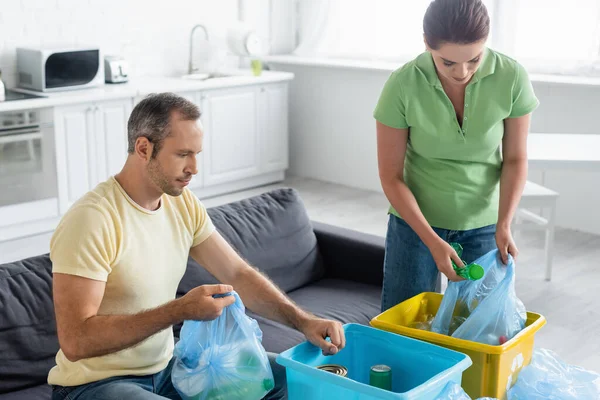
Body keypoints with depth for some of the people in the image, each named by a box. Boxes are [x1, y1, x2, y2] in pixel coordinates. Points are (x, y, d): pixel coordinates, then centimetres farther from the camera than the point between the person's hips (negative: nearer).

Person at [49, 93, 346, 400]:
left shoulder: (183, 204, -2)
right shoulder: (91, 220, -25)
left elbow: (239, 275, 2)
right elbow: (75, 341, -29)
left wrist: (304, 321, -12)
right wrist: (181, 310, -32)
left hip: (163, 367, 8)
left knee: (283, 375, 7)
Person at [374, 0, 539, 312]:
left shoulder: (512, 78, -16)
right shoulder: (402, 85, -20)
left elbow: (515, 159, -4)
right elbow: (390, 176, -13)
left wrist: (504, 224, -16)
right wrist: (433, 242, -18)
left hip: (482, 223, 1)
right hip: (415, 219, -1)